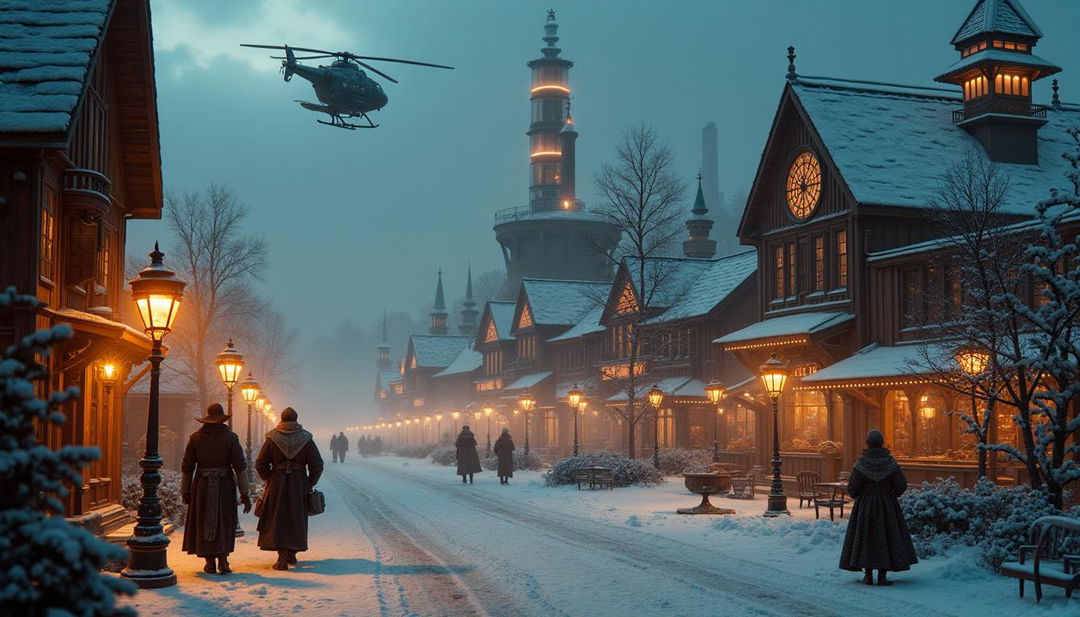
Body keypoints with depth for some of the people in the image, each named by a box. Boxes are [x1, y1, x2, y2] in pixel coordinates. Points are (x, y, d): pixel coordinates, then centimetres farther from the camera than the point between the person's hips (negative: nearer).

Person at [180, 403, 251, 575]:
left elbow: (187, 467, 2)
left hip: (202, 485, 1)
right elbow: (240, 467, -8)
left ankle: (210, 562, 13)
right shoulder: (230, 437, -5)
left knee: (204, 522, 12)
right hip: (225, 485, -1)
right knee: (224, 522, 9)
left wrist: (185, 491, 11)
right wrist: (244, 494, -4)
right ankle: (223, 560, -3)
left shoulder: (195, 438, 0)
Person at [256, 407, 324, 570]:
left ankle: (282, 557, -7)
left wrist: (268, 480, 11)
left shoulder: (272, 439, -3)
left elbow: (260, 464, -3)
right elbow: (317, 465, -2)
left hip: (276, 483, -1)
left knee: (277, 519, 3)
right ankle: (292, 554, 25)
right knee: (296, 518, 15)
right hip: (299, 483, 1)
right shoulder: (306, 440, -2)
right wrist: (309, 484, 9)